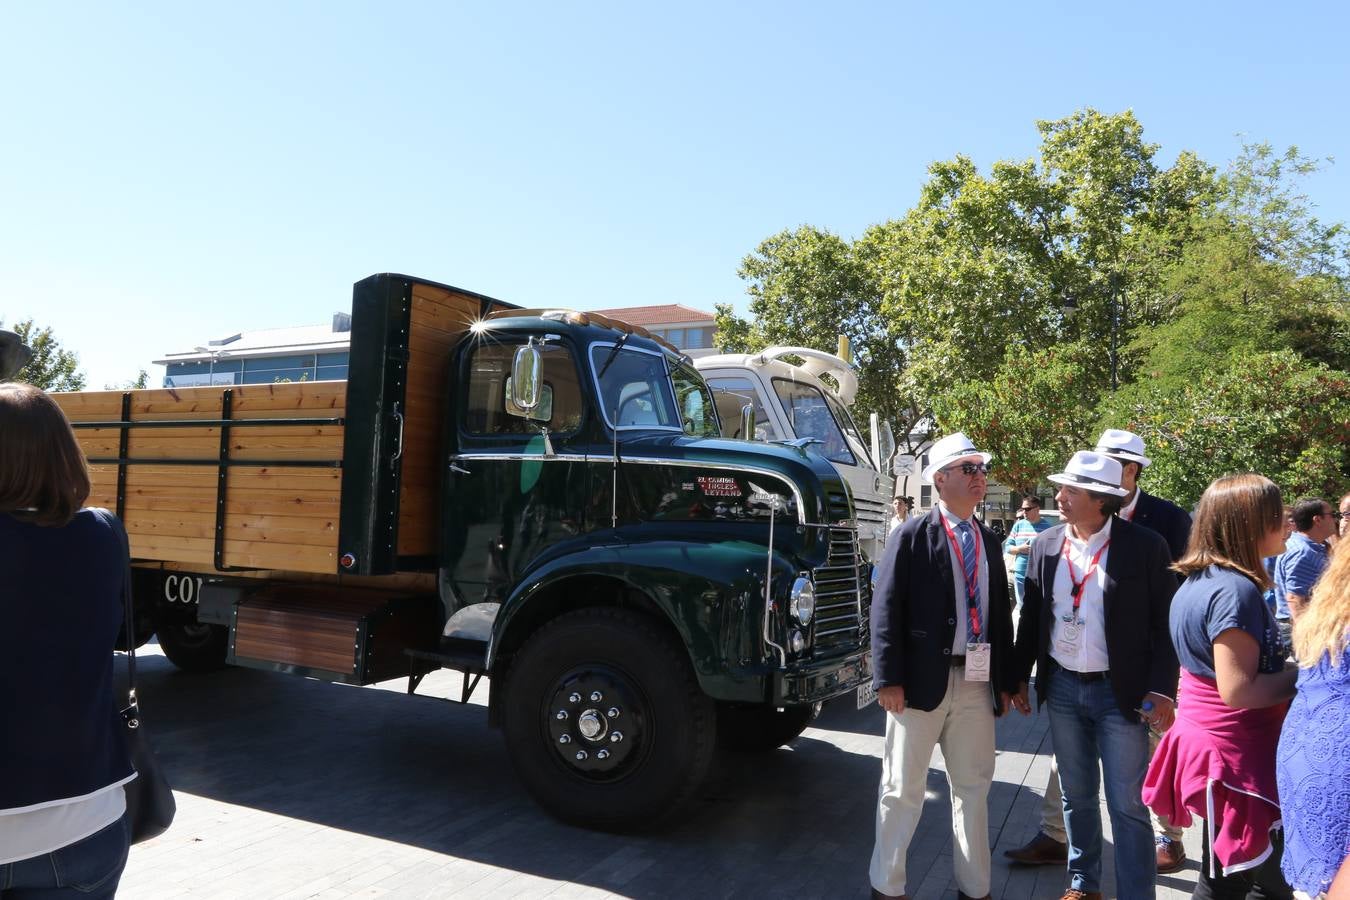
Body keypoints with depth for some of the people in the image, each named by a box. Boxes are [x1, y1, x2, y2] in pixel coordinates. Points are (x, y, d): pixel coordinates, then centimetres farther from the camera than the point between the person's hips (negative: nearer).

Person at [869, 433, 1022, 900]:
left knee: (974, 787, 16)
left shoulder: (988, 540, 12)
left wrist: (1006, 679, 11)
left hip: (977, 682, 6)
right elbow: (886, 609, -10)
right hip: (922, 680, -5)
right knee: (903, 788, 6)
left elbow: (1000, 612, 14)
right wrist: (889, 679, -16)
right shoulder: (913, 535, -6)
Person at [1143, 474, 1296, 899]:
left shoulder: (1198, 580, 8)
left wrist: (1290, 667, 15)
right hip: (1237, 755, -9)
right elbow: (1238, 691, -24)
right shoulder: (1236, 590, -22)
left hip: (1202, 736, 9)